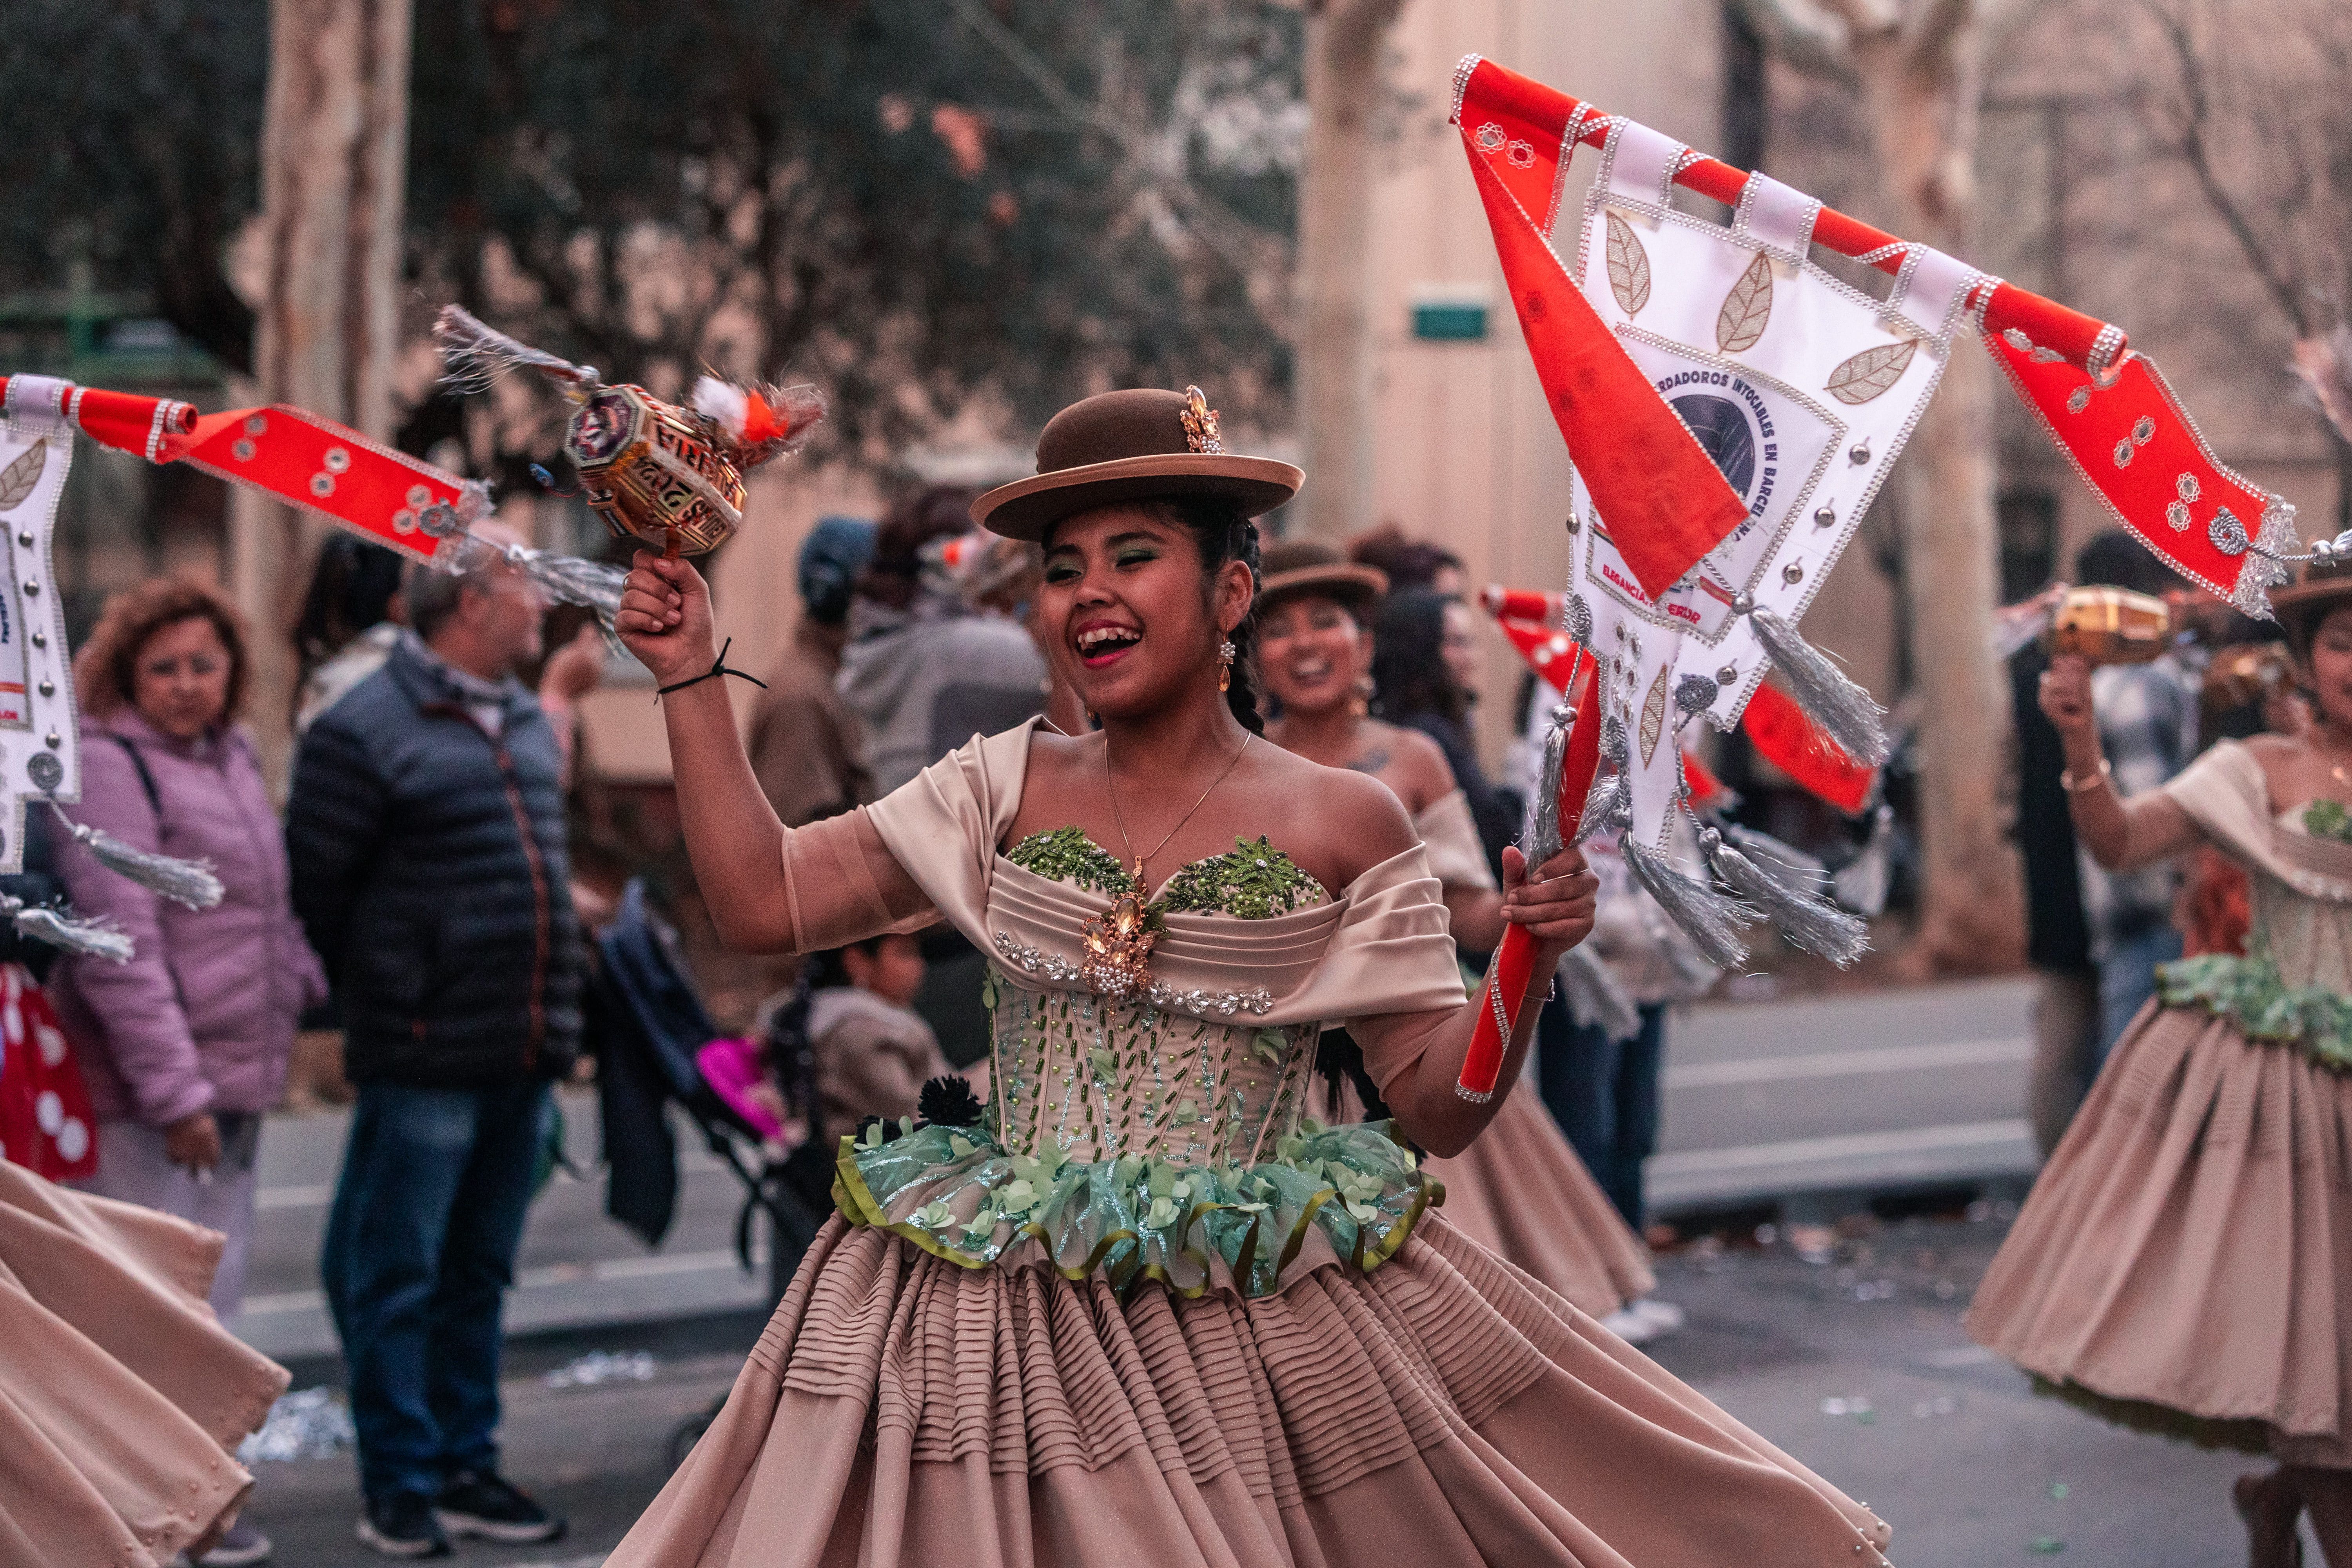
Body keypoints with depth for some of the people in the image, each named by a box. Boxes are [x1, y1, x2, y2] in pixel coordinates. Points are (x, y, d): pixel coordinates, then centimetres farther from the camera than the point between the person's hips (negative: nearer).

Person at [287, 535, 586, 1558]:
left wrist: (554, 1017, 16)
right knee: (397, 1280, 1)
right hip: (424, 1056, -7)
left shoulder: (528, 725, 14)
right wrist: (377, 999, -2)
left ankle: (467, 1468, 23)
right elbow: (312, 888, -9)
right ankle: (398, 1484, 8)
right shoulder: (366, 733, -11)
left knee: (478, 1274, 14)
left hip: (526, 1053, 7)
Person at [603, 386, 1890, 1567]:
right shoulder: (1004, 791, 7)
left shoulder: (1341, 825, -1)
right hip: (1004, 1311, 2)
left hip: (1265, 1331, -2)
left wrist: (1527, 966, -18)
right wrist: (691, 681, 4)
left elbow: (1436, 1106, -1)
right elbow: (764, 900, 4)